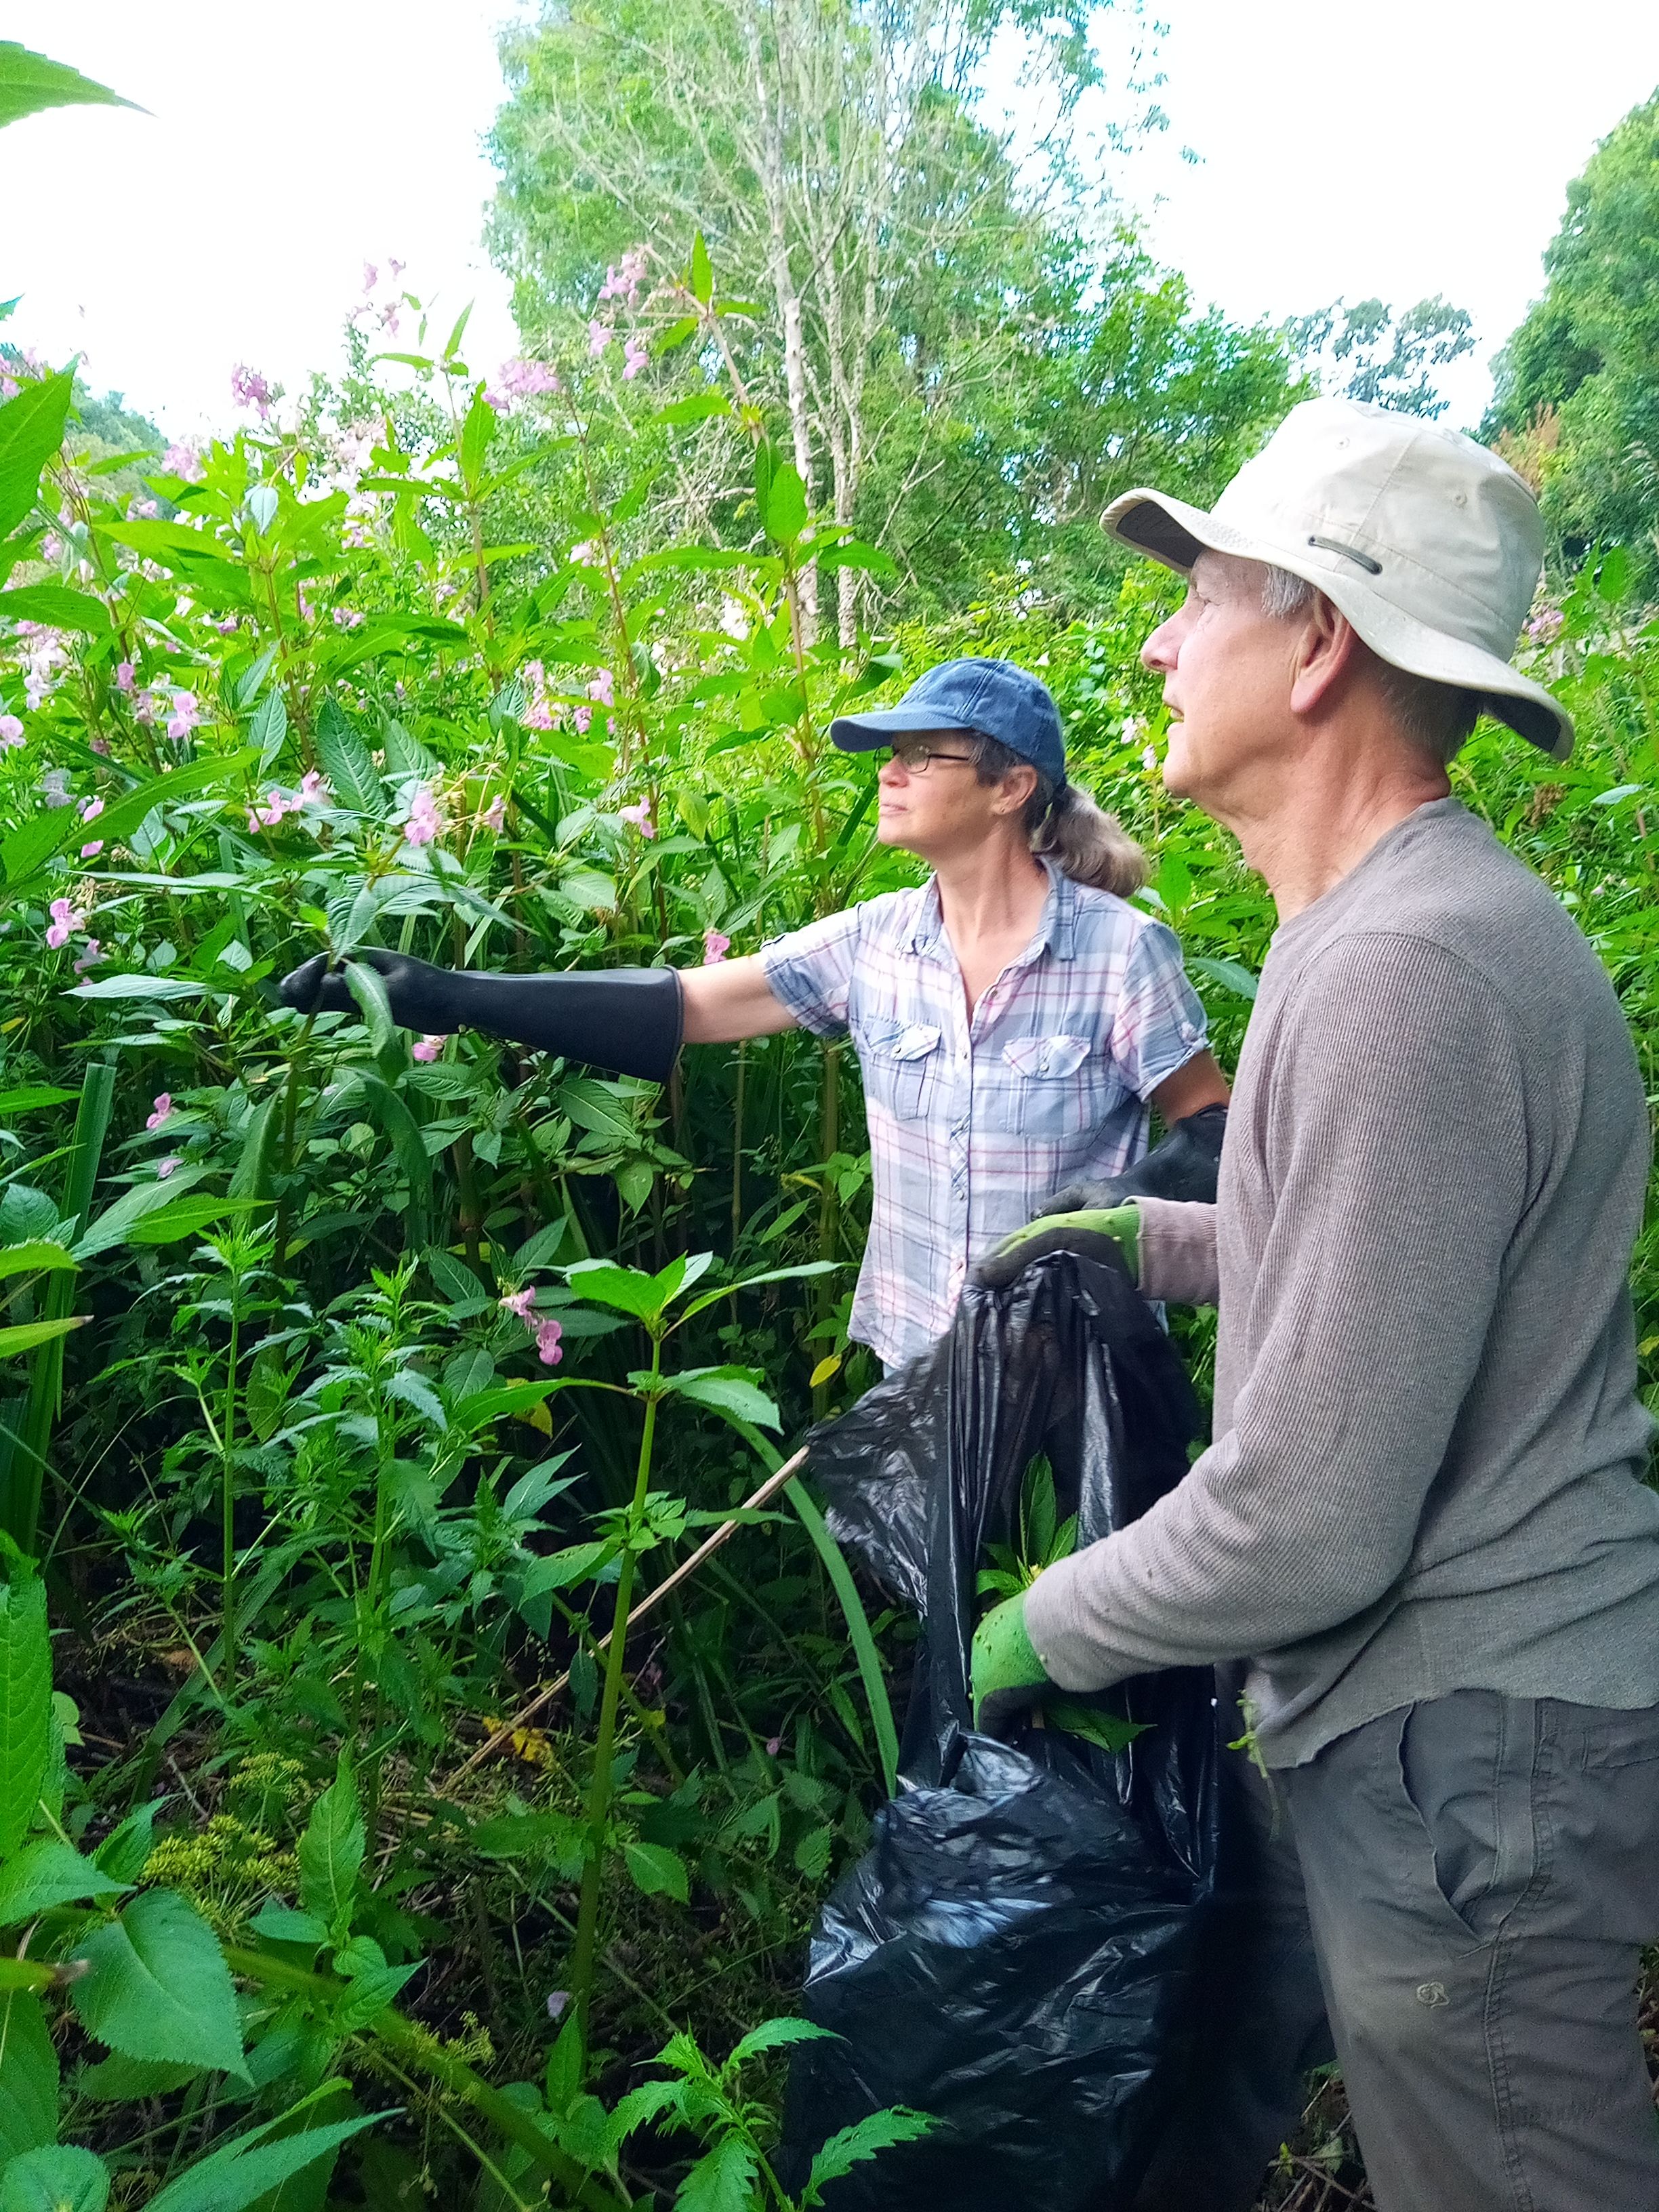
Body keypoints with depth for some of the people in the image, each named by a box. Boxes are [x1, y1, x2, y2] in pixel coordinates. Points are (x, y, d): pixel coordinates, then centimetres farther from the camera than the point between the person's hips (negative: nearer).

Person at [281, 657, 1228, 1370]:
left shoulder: (1123, 950, -14)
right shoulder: (874, 943, -3)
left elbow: (1216, 1132, -6)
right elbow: (674, 1009, -7)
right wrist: (447, 997, -13)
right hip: (919, 1372, 4)